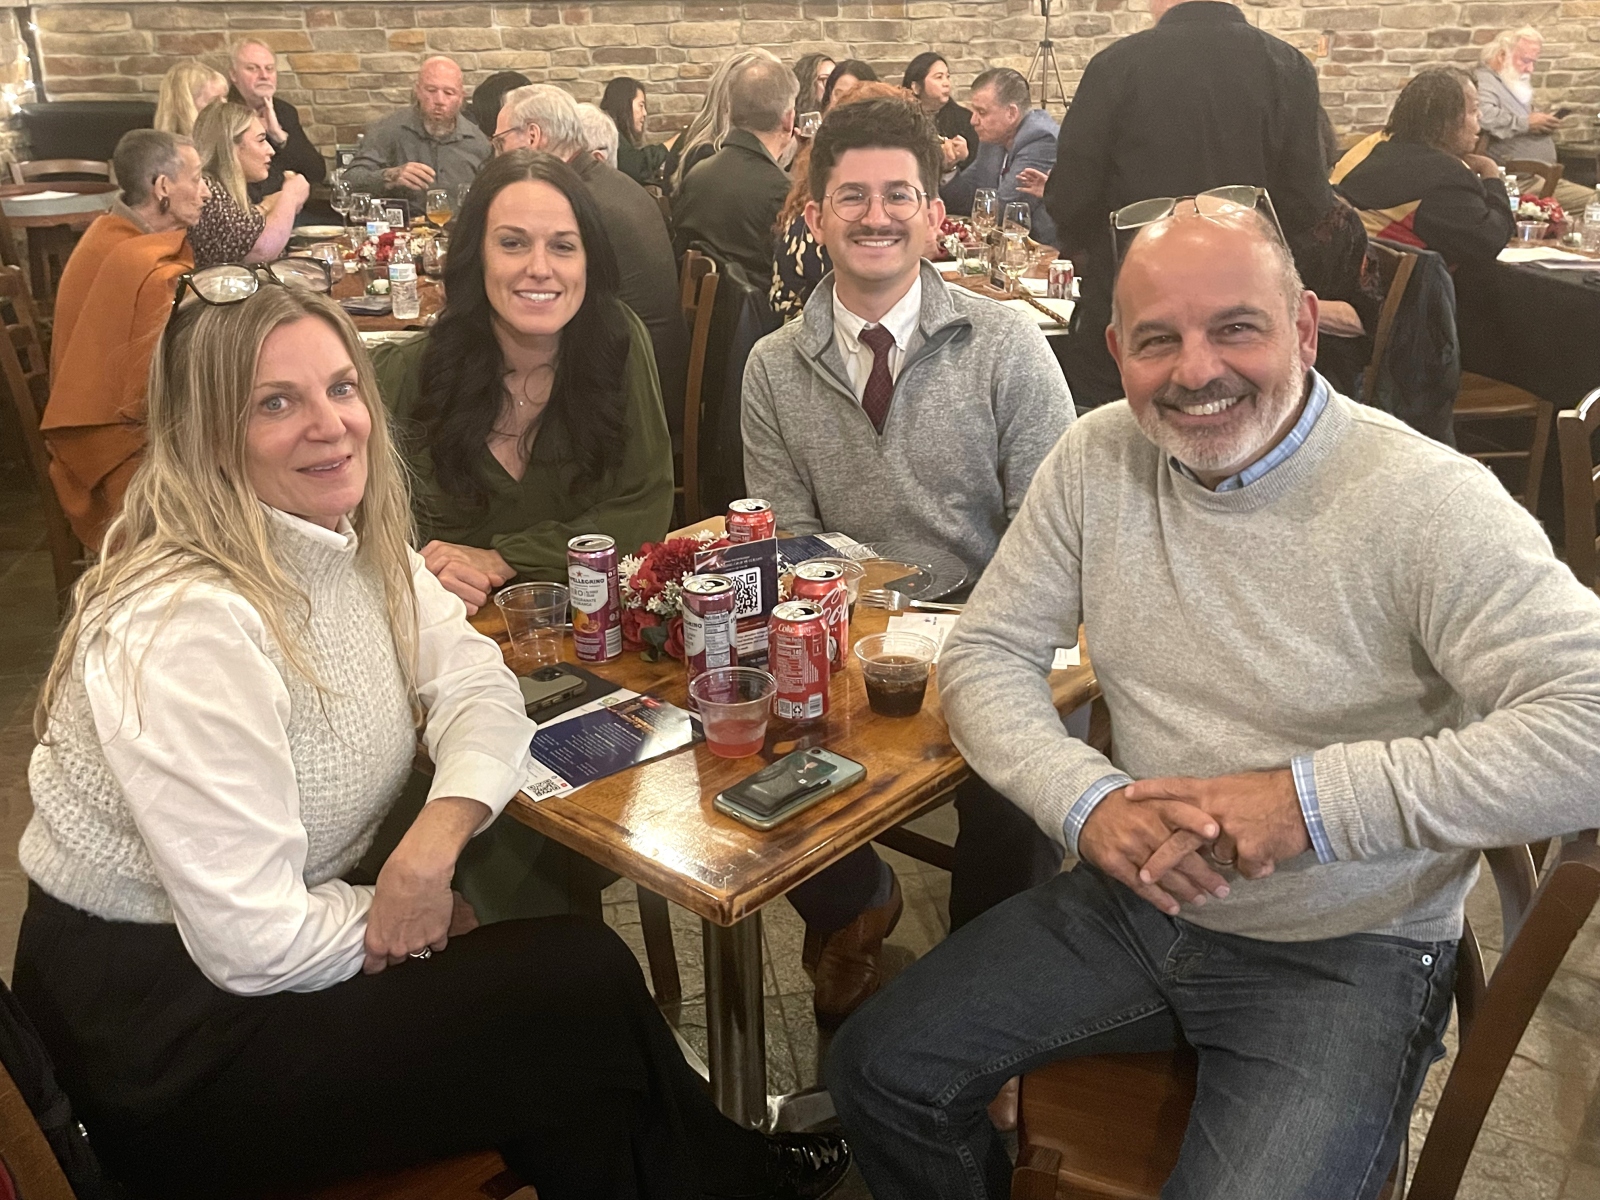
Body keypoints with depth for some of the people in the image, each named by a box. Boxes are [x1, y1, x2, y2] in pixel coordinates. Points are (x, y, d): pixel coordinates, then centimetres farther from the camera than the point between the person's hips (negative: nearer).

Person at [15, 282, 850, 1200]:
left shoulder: (360, 542, -3)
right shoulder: (189, 626, -28)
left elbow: (476, 683, -1)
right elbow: (254, 943, -27)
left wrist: (437, 837, -19)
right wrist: (411, 914, -10)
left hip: (280, 948, 7)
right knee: (584, 984, -9)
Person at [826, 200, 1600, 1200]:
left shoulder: (1426, 499, -16)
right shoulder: (1098, 459, -2)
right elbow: (987, 655, 0)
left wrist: (1312, 798, -28)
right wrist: (1088, 800, -18)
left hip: (1347, 955, -3)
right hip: (1133, 900, 4)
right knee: (881, 1073, -2)